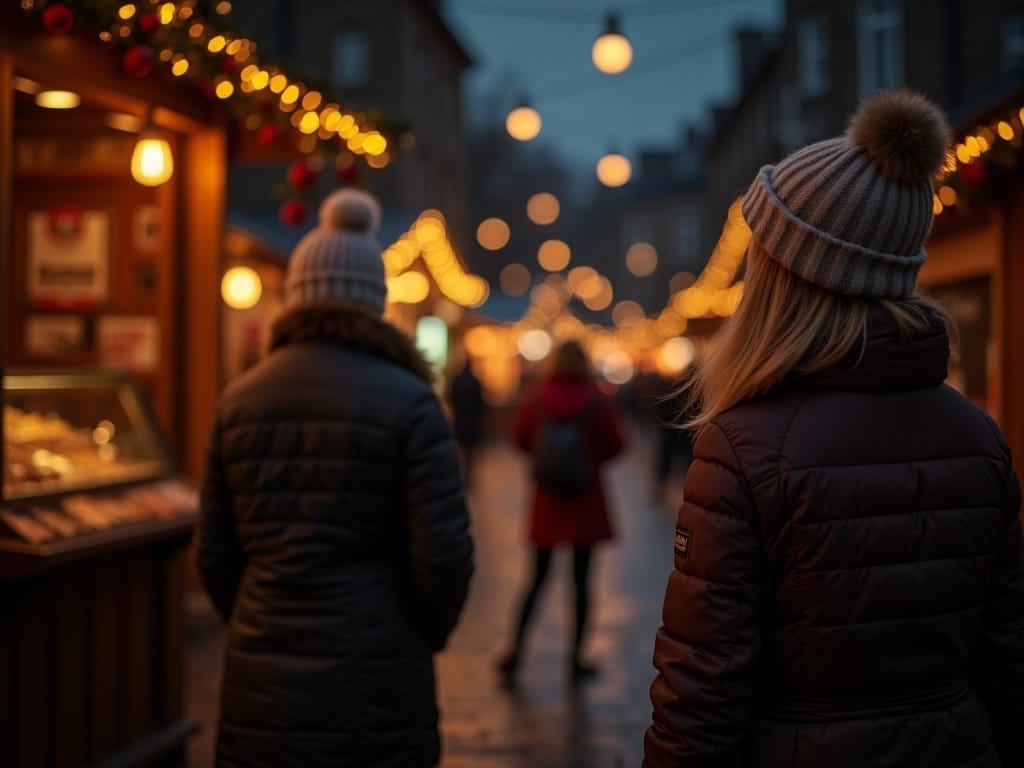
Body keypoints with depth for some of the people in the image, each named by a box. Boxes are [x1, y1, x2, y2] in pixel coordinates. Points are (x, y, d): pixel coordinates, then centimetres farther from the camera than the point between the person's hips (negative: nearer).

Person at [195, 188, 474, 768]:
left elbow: (214, 553, 6)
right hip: (375, 676, -3)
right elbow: (445, 554, -10)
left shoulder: (239, 399, 3)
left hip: (261, 682, 3)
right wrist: (428, 635, 9)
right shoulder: (407, 400, -8)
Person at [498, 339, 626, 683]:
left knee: (537, 578, 10)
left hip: (546, 498, 2)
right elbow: (615, 445, -5)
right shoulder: (598, 401, -10)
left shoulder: (535, 398, -6)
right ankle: (576, 658, 10)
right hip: (586, 499, -2)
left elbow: (519, 439, 1)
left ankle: (515, 651, 3)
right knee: (581, 578, 6)